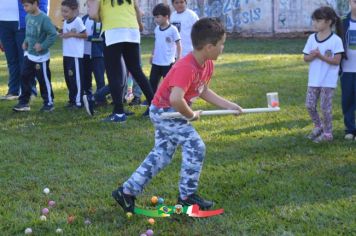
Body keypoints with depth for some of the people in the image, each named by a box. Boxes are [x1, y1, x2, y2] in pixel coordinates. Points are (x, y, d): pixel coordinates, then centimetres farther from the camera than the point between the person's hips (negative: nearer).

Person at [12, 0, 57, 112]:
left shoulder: (44, 18, -20)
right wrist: (26, 42, 4)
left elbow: (53, 34, -22)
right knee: (24, 77, 8)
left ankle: (49, 103, 16)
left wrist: (43, 46, -22)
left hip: (41, 57, -8)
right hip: (29, 55, 8)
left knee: (44, 80, 3)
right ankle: (24, 102, 16)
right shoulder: (28, 16, 4)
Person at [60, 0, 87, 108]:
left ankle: (78, 101, 0)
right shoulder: (65, 22, 11)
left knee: (76, 78, -5)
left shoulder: (78, 21, -12)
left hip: (76, 55, -8)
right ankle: (72, 99, 21)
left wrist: (71, 34, -17)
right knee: (68, 77, 12)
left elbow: (85, 35, -12)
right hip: (66, 54, 8)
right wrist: (61, 34, 1)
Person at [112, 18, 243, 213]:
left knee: (161, 155, 13)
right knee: (195, 146, -11)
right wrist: (192, 115, -25)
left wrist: (228, 105, 6)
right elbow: (176, 99, -43)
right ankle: (187, 196, 2)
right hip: (164, 111, -10)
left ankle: (127, 191, 19)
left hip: (164, 112, 10)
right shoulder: (187, 68, -31)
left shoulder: (207, 65, -2)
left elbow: (203, 91, 13)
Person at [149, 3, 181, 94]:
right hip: (156, 62, 6)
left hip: (168, 63, -6)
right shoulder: (156, 29, 8)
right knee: (153, 81, 10)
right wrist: (152, 54, 20)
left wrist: (178, 57, -11)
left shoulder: (173, 29, -11)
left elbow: (178, 45, -8)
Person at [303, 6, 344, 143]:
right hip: (314, 79, 5)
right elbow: (306, 58, 5)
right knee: (309, 105, 8)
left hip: (328, 81, -5)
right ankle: (318, 126, 30)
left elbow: (336, 61, -15)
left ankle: (327, 133, 15)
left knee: (325, 107, 0)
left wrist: (321, 56, -23)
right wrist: (313, 55, -17)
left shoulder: (336, 40, -12)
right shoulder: (312, 38, 3)